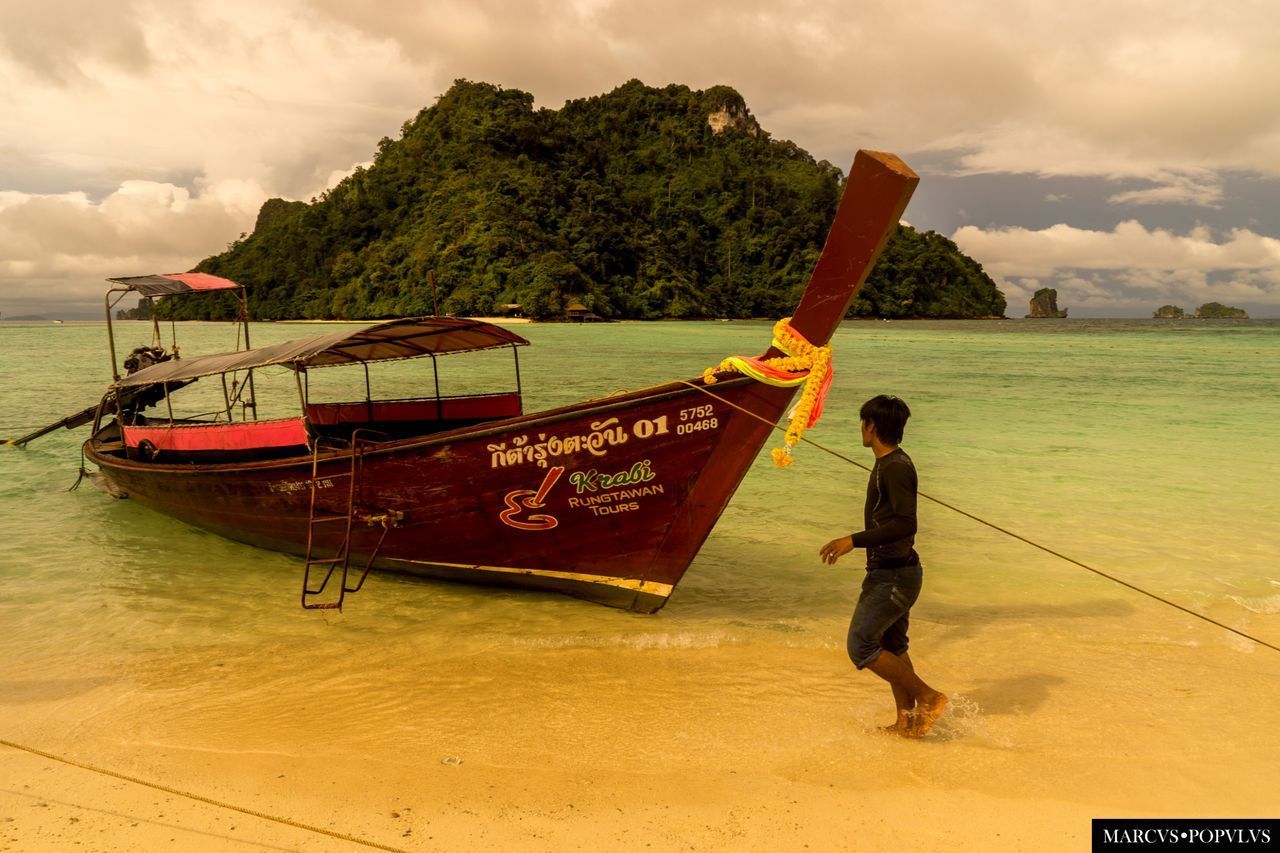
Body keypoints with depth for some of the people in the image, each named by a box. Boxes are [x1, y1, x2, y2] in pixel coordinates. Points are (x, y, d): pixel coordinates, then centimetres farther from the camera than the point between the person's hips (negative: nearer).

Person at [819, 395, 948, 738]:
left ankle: (928, 697, 3)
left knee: (862, 646, -6)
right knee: (892, 648, 17)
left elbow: (905, 523, -30)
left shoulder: (895, 467, -20)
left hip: (892, 574, -10)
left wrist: (853, 540, -32)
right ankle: (906, 721, 25)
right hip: (893, 571, 10)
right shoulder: (891, 463, 12)